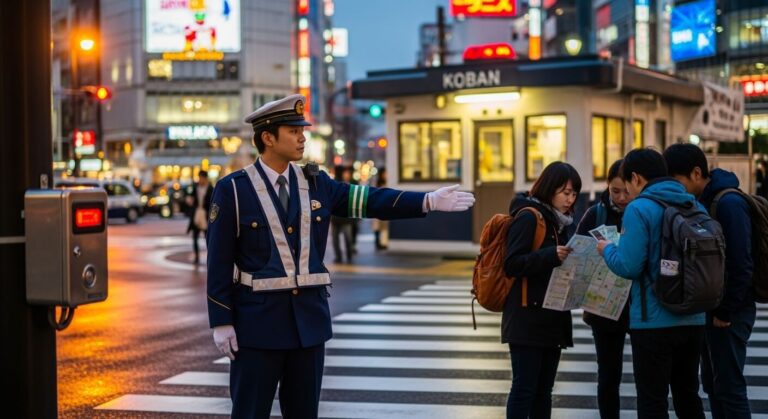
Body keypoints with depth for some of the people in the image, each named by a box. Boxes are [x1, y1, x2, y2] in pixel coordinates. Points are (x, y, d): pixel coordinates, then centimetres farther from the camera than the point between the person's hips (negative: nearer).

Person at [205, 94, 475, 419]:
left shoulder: (315, 183, 6)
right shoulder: (232, 189, -7)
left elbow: (372, 200, 1)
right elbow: (219, 261, -7)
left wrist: (429, 201, -9)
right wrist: (221, 323, -10)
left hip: (309, 316, 4)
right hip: (257, 318, -4)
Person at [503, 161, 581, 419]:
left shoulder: (559, 220, 16)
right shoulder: (529, 217, -9)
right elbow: (512, 264, -17)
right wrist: (551, 256, -29)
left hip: (552, 318, 8)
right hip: (528, 319, -8)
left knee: (543, 390, 11)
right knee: (524, 388, -6)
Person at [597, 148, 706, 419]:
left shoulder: (639, 209, -12)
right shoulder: (695, 207, 8)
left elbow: (629, 266, -17)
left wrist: (607, 250, 3)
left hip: (653, 322, -6)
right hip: (693, 320, 6)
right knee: (688, 397, 17)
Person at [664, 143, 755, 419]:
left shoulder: (729, 203, -18)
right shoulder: (702, 202, 9)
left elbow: (741, 265, -22)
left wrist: (725, 312, -17)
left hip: (728, 312, -9)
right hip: (710, 307, 9)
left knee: (729, 386, -4)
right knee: (713, 384, 15)